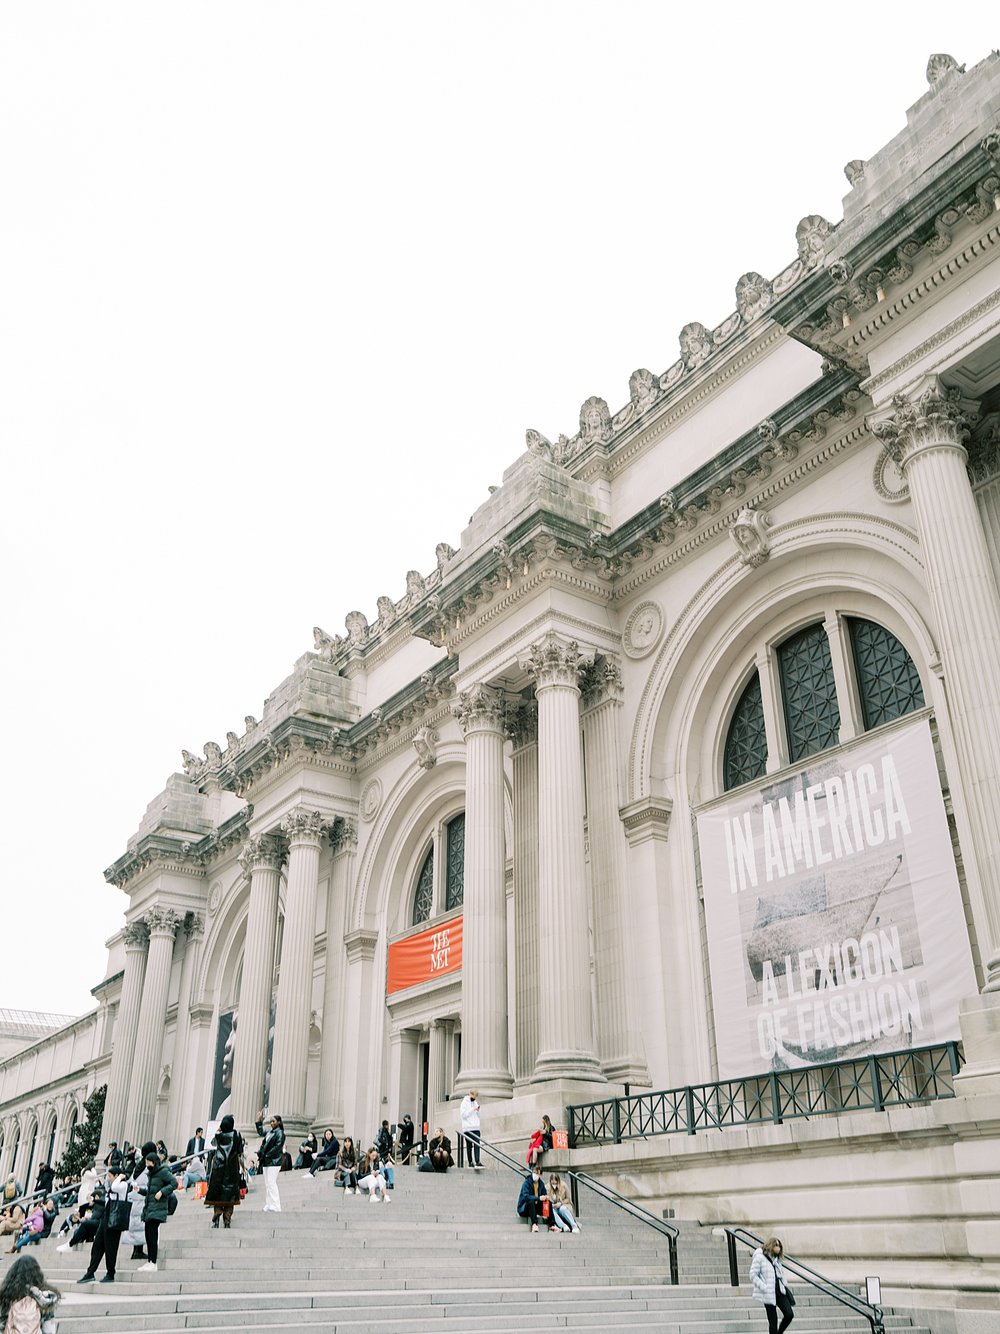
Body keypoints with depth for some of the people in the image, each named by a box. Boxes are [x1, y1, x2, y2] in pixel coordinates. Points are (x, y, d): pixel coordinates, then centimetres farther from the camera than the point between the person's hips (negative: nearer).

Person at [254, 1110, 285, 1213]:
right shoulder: (269, 1132, 17)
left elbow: (278, 1147, -16)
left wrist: (267, 1155, -15)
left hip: (274, 1162, -9)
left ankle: (275, 1206, -14)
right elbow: (261, 1132, 34)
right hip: (266, 1162, 9)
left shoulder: (280, 1133, -7)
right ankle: (268, 1205, 12)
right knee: (267, 1184, 8)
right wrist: (259, 1120, 27)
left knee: (271, 1183, -14)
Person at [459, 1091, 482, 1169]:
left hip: (476, 1128, 5)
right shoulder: (465, 1102, -1)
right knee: (469, 1145, -2)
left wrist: (478, 1111, 0)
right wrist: (473, 1109, -15)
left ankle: (477, 1162, -10)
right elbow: (463, 1114, -12)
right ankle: (470, 1162, 2)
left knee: (477, 1145, -6)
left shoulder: (475, 1102, 18)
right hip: (468, 1128, -5)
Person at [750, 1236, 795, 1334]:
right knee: (773, 1321, -3)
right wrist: (764, 1287, -19)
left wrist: (785, 1286, 10)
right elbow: (753, 1275, -11)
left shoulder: (776, 1259, 15)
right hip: (768, 1294, -7)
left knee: (789, 1314, -4)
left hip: (780, 1292, 7)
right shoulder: (759, 1257, -8)